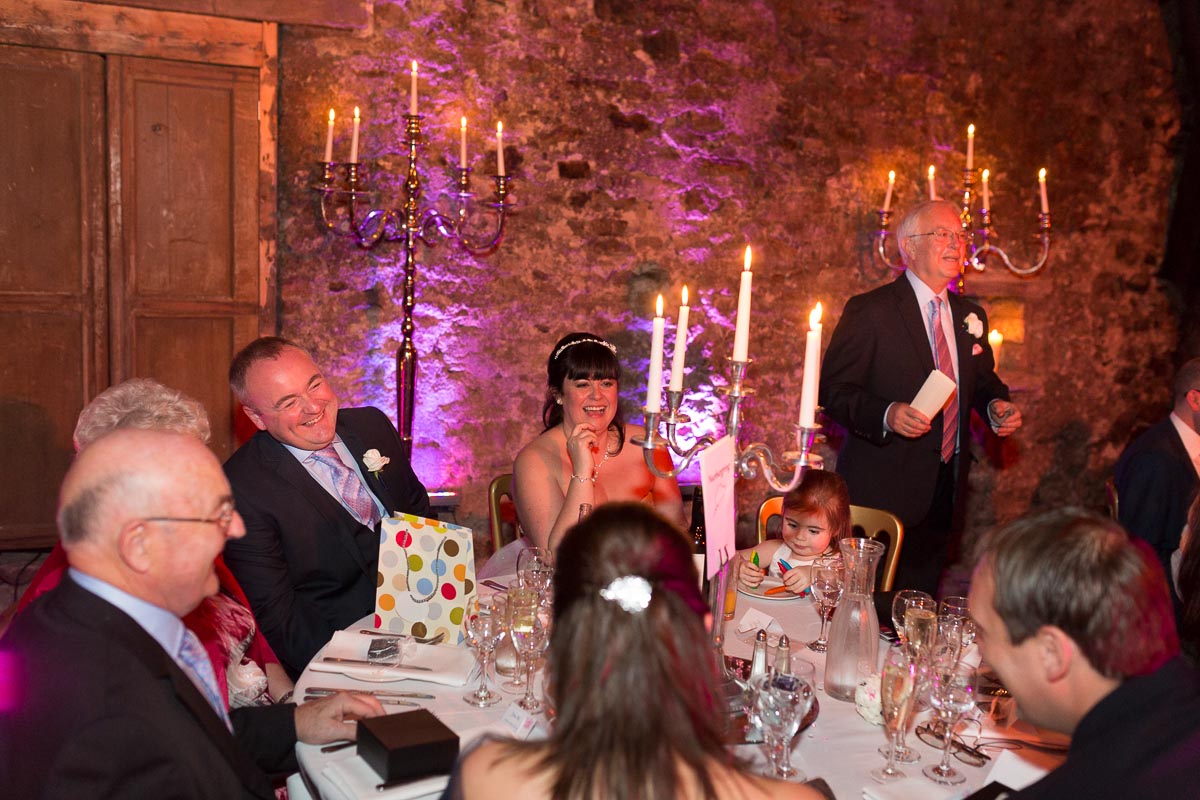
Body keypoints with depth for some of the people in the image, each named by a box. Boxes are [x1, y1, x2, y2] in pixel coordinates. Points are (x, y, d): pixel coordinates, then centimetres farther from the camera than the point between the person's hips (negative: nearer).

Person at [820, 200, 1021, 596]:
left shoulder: (970, 315, 12)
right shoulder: (869, 311, -9)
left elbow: (982, 381, 24)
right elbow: (833, 390, -12)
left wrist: (996, 405, 1)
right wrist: (886, 415, -28)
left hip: (945, 490, 6)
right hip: (882, 490, -6)